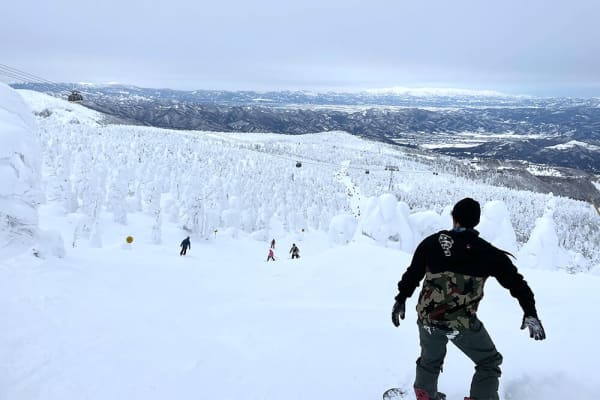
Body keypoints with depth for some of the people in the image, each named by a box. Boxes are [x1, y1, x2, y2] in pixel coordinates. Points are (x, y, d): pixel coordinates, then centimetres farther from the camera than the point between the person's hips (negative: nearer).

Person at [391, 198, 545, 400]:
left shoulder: (431, 243, 1)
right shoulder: (488, 253, -5)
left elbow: (412, 274, 10)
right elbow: (515, 281, -3)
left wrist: (401, 300, 23)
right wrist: (530, 313, 4)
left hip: (427, 317, 4)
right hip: (462, 323, -4)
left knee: (430, 360, 30)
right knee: (489, 362, 19)